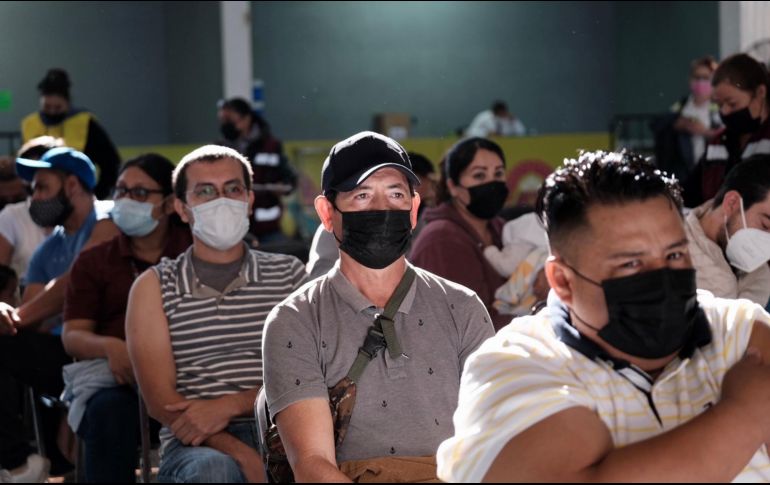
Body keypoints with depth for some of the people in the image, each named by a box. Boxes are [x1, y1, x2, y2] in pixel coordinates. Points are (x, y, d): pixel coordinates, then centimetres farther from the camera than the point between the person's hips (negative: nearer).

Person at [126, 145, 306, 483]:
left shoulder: (288, 274, 16)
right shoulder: (154, 287, 11)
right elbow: (160, 401, -1)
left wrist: (230, 405, -13)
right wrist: (244, 458, -17)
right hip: (197, 447, 0)